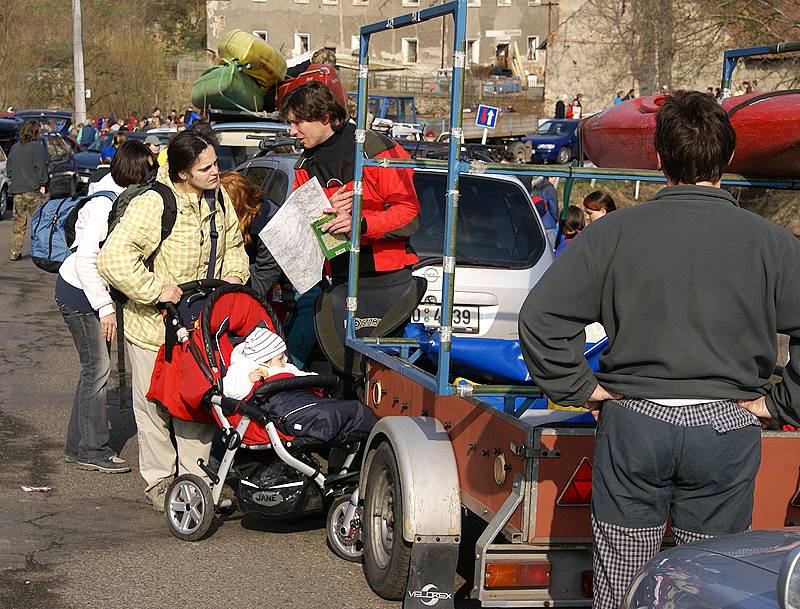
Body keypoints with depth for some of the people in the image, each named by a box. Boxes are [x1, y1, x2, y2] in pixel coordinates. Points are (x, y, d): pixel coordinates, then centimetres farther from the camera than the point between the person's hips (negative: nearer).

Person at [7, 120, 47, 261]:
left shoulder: (15, 147, 12)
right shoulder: (37, 146, -6)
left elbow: (9, 168, 17)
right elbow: (41, 167, -10)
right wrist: (42, 185, -5)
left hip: (17, 191, 6)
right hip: (33, 191, -5)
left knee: (19, 223, 10)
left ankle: (14, 252, 8)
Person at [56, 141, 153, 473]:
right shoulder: (104, 205, -21)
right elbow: (86, 260, -24)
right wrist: (105, 307, -24)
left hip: (92, 290, 9)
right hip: (78, 292, -9)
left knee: (94, 369, 12)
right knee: (97, 368, -5)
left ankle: (78, 446, 20)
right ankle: (93, 450, 3)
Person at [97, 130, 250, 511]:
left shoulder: (218, 199, -1)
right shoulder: (153, 205, -25)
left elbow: (233, 244, 18)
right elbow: (113, 258, -33)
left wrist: (234, 275, -1)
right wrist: (156, 290, -30)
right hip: (155, 325, -6)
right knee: (156, 405, 7)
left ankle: (195, 476, 24)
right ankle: (158, 480, 23)